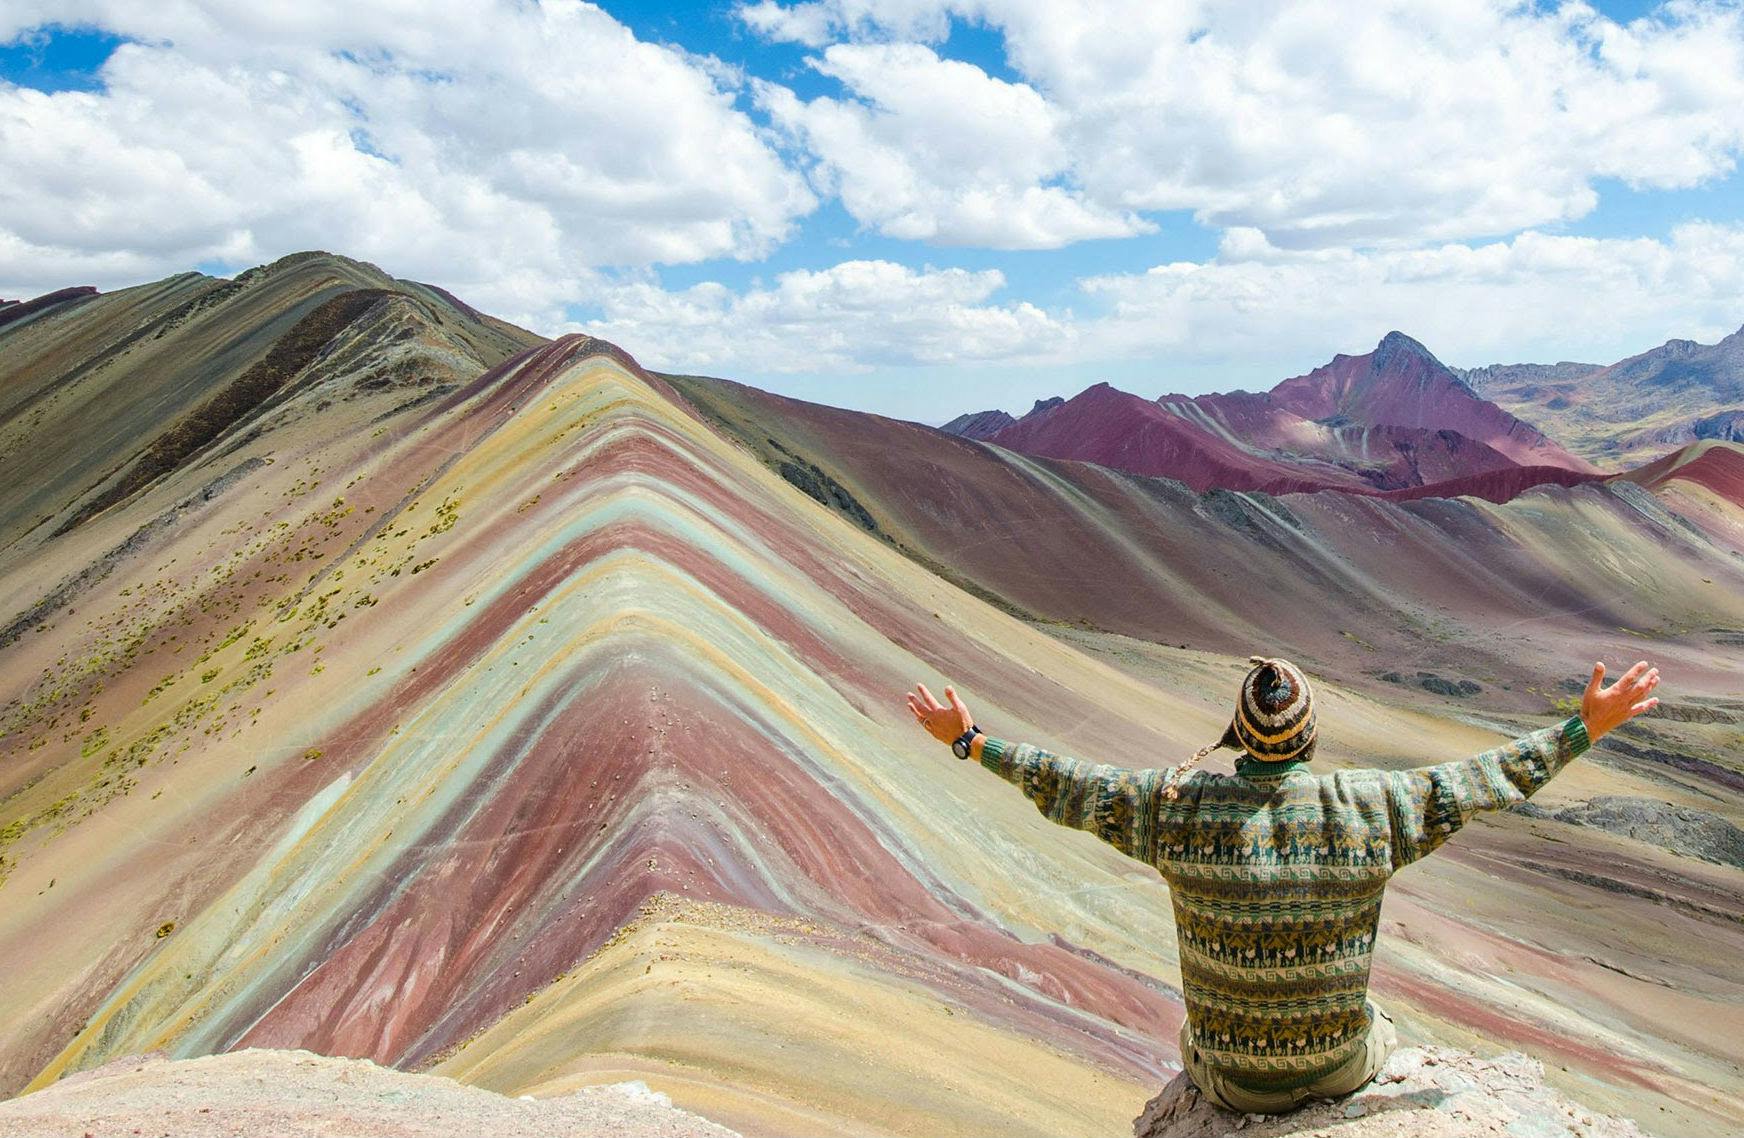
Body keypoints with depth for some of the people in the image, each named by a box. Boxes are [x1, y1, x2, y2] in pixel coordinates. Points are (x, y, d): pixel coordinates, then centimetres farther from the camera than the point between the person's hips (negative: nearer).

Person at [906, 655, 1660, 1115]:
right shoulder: (1370, 808, -21)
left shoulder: (1175, 805, -19)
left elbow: (1067, 787, -10)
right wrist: (1587, 728, 1)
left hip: (1231, 1076, 0)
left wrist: (969, 741, 2)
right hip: (1336, 1066, 0)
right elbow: (1488, 780, -11)